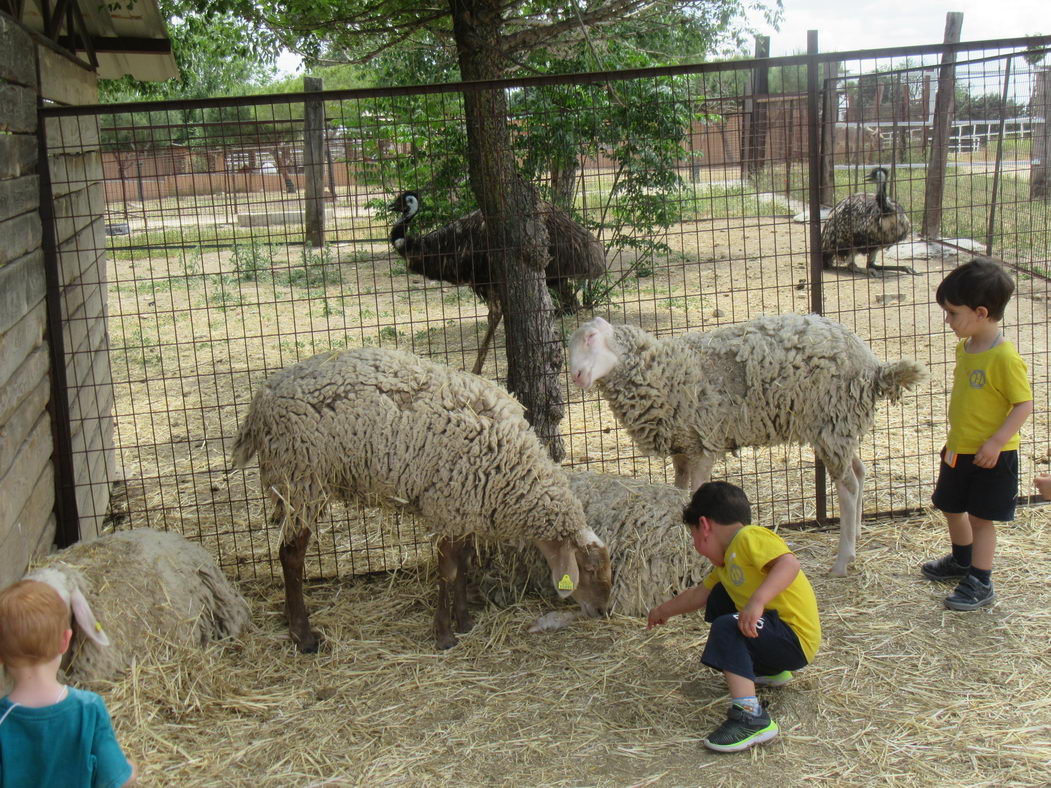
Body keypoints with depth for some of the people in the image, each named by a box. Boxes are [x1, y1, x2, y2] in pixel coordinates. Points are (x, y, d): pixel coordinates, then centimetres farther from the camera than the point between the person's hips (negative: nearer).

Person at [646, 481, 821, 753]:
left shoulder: (750, 537, -15)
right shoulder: (726, 560, 14)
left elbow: (789, 562, -33)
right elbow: (698, 594, 29)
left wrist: (757, 600, -45)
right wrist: (664, 611, 41)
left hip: (796, 640, -10)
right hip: (776, 627, 10)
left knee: (726, 627, -29)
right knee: (719, 597, 24)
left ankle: (750, 716, -38)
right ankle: (768, 670, 24)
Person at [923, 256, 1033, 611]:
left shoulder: (1005, 358, -23)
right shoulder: (964, 347, 3)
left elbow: (1024, 404, -20)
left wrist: (996, 442, -25)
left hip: (991, 457, -8)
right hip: (958, 450, 8)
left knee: (981, 517, 2)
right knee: (952, 508, 21)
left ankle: (980, 584, 15)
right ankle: (961, 560, 44)